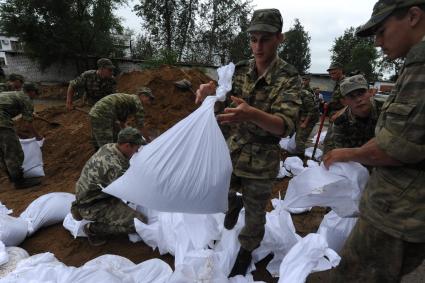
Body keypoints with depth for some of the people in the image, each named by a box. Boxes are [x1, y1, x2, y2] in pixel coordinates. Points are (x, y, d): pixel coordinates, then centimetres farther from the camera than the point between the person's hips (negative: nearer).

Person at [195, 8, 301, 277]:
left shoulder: (290, 78, -16)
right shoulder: (240, 70, -2)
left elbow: (285, 126, -26)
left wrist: (252, 114, -45)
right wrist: (209, 91, -25)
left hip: (263, 160, -4)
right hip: (234, 150, 4)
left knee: (254, 213, 12)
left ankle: (246, 251, 40)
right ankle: (235, 204, 52)